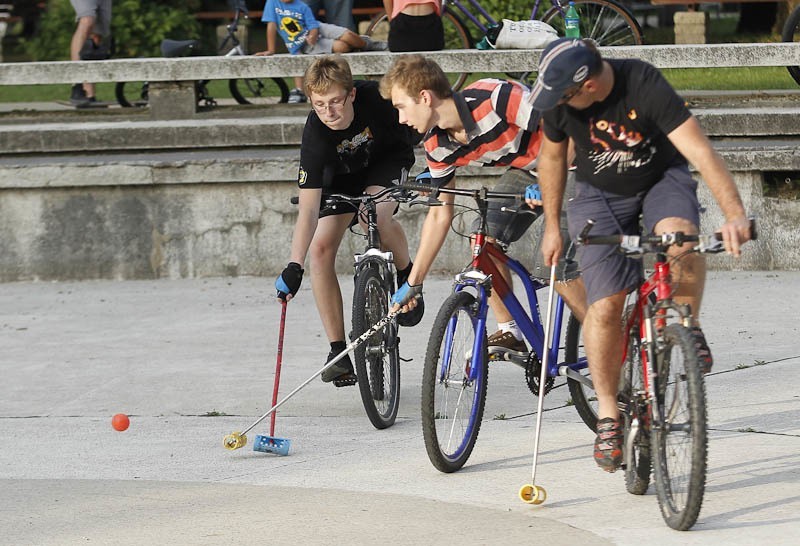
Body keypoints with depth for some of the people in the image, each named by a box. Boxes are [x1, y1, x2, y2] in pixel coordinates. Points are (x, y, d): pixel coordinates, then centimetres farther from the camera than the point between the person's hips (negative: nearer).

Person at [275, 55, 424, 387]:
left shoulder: (376, 98, -36)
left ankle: (407, 276, -2)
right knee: (321, 248, -15)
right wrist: (294, 267, -45)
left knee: (376, 217, -33)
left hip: (389, 158, -2)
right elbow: (308, 210, -37)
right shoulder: (315, 136, -35)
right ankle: (339, 351, -7)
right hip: (341, 175, 2)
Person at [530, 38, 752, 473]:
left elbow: (699, 149, -38)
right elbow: (552, 156, 2)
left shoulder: (644, 85, -32)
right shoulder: (559, 100, -20)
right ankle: (607, 414, 2)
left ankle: (689, 327, -8)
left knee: (680, 237, -36)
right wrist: (552, 225, 9)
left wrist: (734, 213, -50)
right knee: (604, 305, -12)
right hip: (599, 195, 2)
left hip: (661, 179, -2)